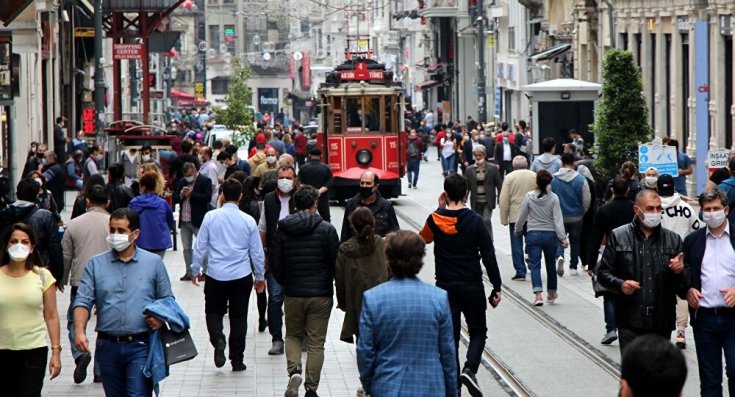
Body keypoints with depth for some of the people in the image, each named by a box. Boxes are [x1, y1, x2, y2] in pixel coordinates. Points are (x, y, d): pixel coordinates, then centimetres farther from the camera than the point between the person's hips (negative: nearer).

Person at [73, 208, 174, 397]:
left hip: (140, 347, -2)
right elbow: (83, 301, 0)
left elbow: (167, 300, 9)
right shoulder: (95, 264, 7)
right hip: (108, 346, 2)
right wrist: (79, 330, -17)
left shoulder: (154, 262, 5)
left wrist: (161, 318, -12)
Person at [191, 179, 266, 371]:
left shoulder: (211, 217, -7)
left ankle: (218, 339, -14)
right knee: (239, 317, 10)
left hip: (215, 276, -1)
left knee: (213, 312, 15)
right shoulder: (248, 221, -3)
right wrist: (260, 276, 17)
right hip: (241, 276, 1)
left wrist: (195, 270, 12)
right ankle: (237, 360, 12)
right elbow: (257, 252, 4)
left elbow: (200, 247, -2)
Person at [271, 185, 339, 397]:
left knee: (293, 335, 19)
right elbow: (336, 262, -5)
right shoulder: (327, 230, -8)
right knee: (316, 343, 6)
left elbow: (275, 264, 1)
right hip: (321, 294, -2)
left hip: (293, 294, 2)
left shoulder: (282, 230, -2)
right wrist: (333, 285, 13)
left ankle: (294, 370, -7)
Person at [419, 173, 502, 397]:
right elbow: (489, 256, -9)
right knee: (478, 332, 14)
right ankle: (470, 369, -11)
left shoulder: (435, 220, -3)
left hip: (445, 287, 2)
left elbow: (424, 238, 22)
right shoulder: (475, 221, -9)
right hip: (472, 287, -2)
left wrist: (440, 208, 17)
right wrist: (496, 288, -1)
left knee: (450, 336, 8)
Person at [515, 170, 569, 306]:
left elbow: (521, 217, 1)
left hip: (533, 234, -1)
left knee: (535, 265, -2)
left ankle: (538, 294, -19)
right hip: (550, 234, 1)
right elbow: (558, 219, -11)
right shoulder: (553, 198, -8)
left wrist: (518, 231, 18)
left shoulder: (529, 196, -6)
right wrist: (563, 238, -11)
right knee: (550, 264, 17)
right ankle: (552, 292, 32)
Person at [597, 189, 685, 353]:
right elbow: (603, 272, 5)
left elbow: (683, 283, 14)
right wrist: (620, 285, -15)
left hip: (662, 322, 2)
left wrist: (679, 271, -9)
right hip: (630, 321, -2)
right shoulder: (618, 237, 4)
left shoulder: (673, 240, 11)